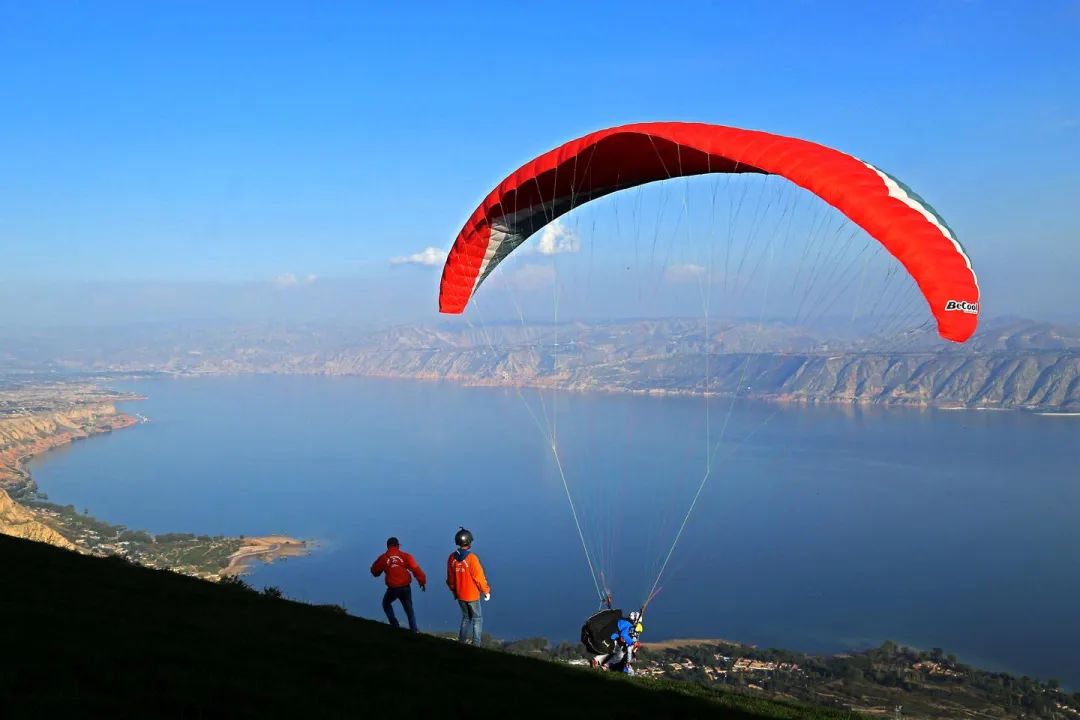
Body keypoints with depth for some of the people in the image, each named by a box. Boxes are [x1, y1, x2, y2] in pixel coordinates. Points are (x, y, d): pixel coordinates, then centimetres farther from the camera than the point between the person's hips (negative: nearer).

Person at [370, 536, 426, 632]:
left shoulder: (383, 558, 3)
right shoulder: (405, 556, 2)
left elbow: (375, 571, 13)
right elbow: (415, 569, -7)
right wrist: (422, 581, -3)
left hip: (393, 588, -1)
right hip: (406, 587, 1)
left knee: (386, 603, 26)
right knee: (409, 609, 16)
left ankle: (395, 624, 15)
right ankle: (414, 630, 8)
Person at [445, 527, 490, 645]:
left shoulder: (452, 558, -5)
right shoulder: (471, 558, -22)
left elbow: (450, 579, 5)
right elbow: (479, 577, -17)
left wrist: (454, 591, 21)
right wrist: (486, 591, -3)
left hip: (459, 595, 5)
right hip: (472, 595, -5)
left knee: (466, 617, 22)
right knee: (477, 619, 9)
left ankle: (462, 641, 21)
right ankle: (476, 644, 7)